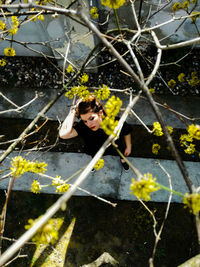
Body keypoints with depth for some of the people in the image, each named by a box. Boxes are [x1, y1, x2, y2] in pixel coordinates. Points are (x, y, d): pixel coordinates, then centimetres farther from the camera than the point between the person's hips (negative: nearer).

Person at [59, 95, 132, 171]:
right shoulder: (83, 126, -41)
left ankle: (122, 159, 62)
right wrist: (73, 111, -55)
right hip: (98, 151, 0)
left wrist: (128, 147, 0)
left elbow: (127, 132, -13)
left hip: (117, 150, 1)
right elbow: (63, 134, -60)